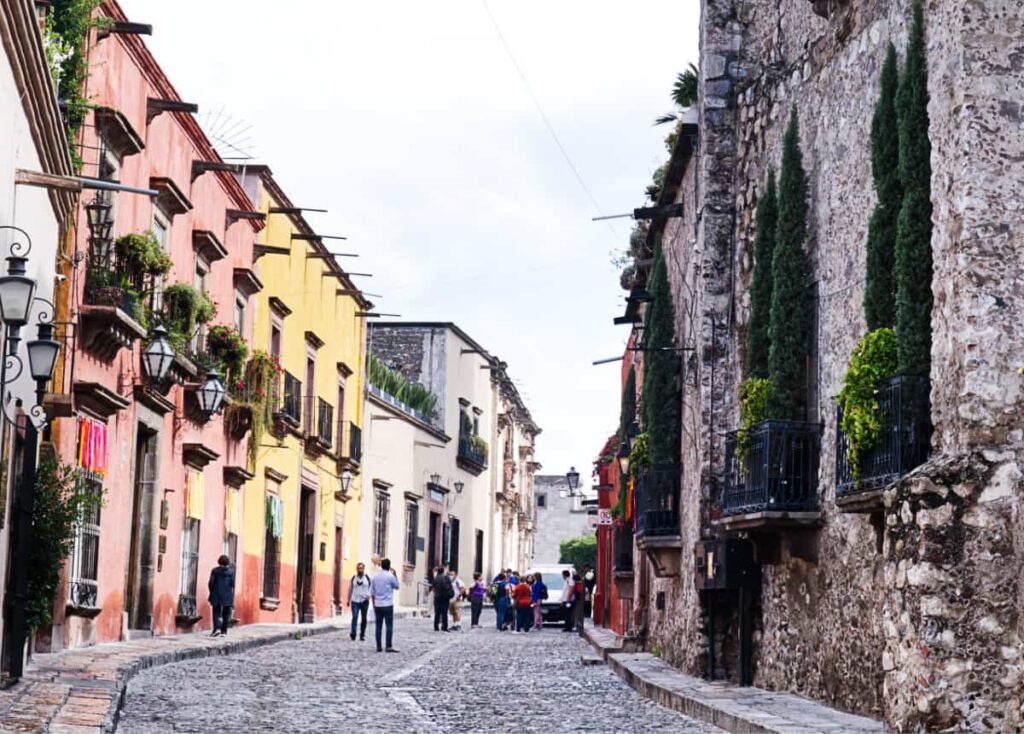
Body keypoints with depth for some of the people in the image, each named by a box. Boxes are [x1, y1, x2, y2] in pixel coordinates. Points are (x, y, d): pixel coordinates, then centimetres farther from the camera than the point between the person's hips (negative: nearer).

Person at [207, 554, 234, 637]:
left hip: (217, 595, -1)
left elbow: (211, 583, -4)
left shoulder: (215, 570, -2)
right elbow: (232, 583, -5)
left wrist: (212, 592, 10)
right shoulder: (231, 571, 0)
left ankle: (217, 628, -14)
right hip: (228, 596, 1)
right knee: (226, 614, 8)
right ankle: (224, 631, 6)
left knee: (216, 612, 4)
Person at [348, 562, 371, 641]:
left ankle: (362, 635, 14)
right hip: (355, 601, 0)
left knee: (364, 619, 6)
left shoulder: (367, 578, 3)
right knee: (355, 617, -14)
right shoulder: (353, 578, 7)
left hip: (364, 601, 0)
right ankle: (353, 634, -21)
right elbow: (350, 589, 14)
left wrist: (369, 595, -14)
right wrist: (348, 600, 16)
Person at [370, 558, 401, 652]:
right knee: (389, 626, -2)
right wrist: (394, 574, 13)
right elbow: (397, 586, 8)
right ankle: (389, 646, -7)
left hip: (377, 605, 4)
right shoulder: (390, 576, -9)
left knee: (378, 626, 7)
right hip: (388, 605, -4)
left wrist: (374, 604, 14)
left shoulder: (375, 576, 5)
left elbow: (372, 592, 7)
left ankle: (378, 646, 7)